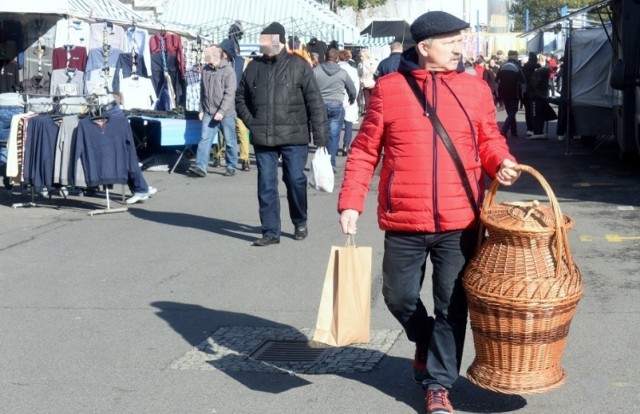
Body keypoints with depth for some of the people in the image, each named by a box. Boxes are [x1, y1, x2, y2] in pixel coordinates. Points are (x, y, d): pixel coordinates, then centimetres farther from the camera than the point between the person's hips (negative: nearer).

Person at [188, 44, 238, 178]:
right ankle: (200, 166, -8)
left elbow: (229, 94, -15)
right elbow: (203, 91, 15)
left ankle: (231, 167, 17)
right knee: (204, 139, -5)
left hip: (226, 113, -5)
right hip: (209, 113, 5)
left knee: (230, 141, 6)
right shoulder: (205, 70, 8)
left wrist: (221, 111, -20)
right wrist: (202, 109, 12)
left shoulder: (228, 71, -9)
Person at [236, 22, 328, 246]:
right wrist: (250, 121, 5)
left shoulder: (298, 65, -4)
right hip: (262, 138, 3)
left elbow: (315, 102, -5)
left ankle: (300, 223, 26)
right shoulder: (254, 66, 7)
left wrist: (320, 136, -9)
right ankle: (270, 231, 11)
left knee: (295, 180, 3)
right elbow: (240, 97, 20)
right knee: (266, 185, 4)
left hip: (293, 137, -3)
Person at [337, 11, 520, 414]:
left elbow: (488, 139, 12)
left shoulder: (475, 88, 4)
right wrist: (351, 201, -4)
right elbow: (365, 151, 2)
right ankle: (426, 342, 43)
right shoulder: (389, 88, 0)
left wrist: (502, 162, -10)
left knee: (452, 306, 5)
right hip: (404, 221, 0)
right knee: (399, 297, 11)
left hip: (459, 222, 1)